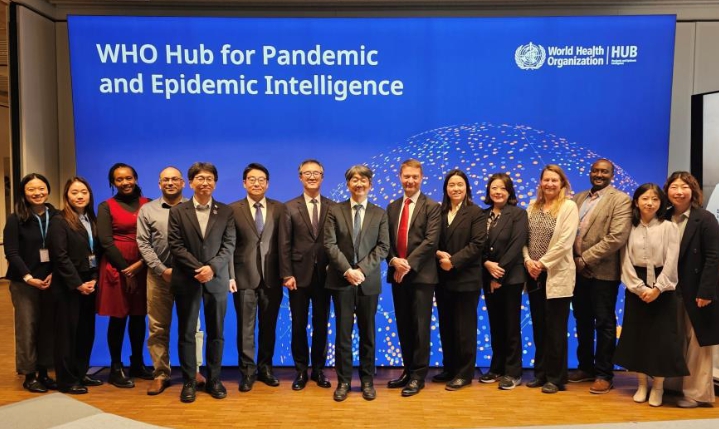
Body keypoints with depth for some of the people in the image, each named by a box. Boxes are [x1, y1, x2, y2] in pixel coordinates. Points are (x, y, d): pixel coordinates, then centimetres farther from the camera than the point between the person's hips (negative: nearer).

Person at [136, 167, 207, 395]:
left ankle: (194, 370, 19)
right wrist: (162, 269, -9)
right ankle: (160, 374, 18)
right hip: (159, 275, 1)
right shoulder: (147, 210, 6)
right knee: (158, 327, 7)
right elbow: (143, 244, 0)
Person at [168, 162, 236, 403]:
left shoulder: (226, 211, 6)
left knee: (216, 332, 7)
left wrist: (212, 267, -16)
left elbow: (229, 245, -1)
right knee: (186, 333, 4)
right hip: (187, 280, -1)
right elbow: (176, 245, -4)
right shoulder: (178, 211, 4)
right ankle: (189, 382, 15)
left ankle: (214, 380, 19)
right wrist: (197, 268, -15)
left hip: (216, 279, 1)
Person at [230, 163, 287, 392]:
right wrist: (229, 275, -8)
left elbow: (283, 243, 1)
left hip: (271, 276, 2)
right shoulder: (233, 209, 1)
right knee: (246, 327, 5)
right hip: (245, 276, -1)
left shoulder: (279, 208, 5)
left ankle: (265, 368, 26)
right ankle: (247, 371, 17)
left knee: (268, 326, 12)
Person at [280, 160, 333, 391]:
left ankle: (318, 369, 22)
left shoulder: (333, 207, 4)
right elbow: (285, 244, -1)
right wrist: (287, 274, -7)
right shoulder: (290, 207, 2)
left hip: (324, 275, 1)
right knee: (299, 325, 7)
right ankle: (301, 371, 20)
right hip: (299, 274, -1)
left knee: (321, 324, 9)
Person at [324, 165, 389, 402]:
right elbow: (330, 244, -3)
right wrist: (347, 270, -14)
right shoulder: (335, 211, 5)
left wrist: (362, 270, -13)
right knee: (343, 332, 3)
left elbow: (383, 247, -1)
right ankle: (343, 381, 13)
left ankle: (367, 380, 19)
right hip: (341, 280, -1)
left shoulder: (380, 213, 7)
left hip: (368, 280, 1)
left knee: (367, 333, 8)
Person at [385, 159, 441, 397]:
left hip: (421, 274, -5)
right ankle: (408, 370, 23)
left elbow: (430, 241, -12)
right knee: (403, 325, 11)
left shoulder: (432, 207, -2)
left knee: (420, 326, -1)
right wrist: (394, 260, -10)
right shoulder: (392, 207, 14)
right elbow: (386, 239, 9)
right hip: (397, 274, 5)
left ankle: (418, 375, 8)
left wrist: (408, 264, -17)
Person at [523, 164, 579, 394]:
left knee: (555, 329, 1)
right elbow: (524, 237, 8)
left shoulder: (569, 206, -5)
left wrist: (542, 264, -13)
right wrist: (528, 261, -8)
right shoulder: (533, 206, 12)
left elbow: (564, 242, -12)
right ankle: (541, 372, 23)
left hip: (556, 275, -5)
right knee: (538, 326, 11)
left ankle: (556, 378, 12)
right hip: (534, 275, 5)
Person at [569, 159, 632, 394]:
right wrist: (573, 259, -5)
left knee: (604, 324, 4)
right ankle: (586, 367, 28)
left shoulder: (620, 200, -7)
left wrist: (585, 259, -16)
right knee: (582, 322, 15)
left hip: (602, 272, -6)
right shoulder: (578, 198, 13)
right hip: (577, 271, 6)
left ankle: (604, 374, 15)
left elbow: (617, 238, -17)